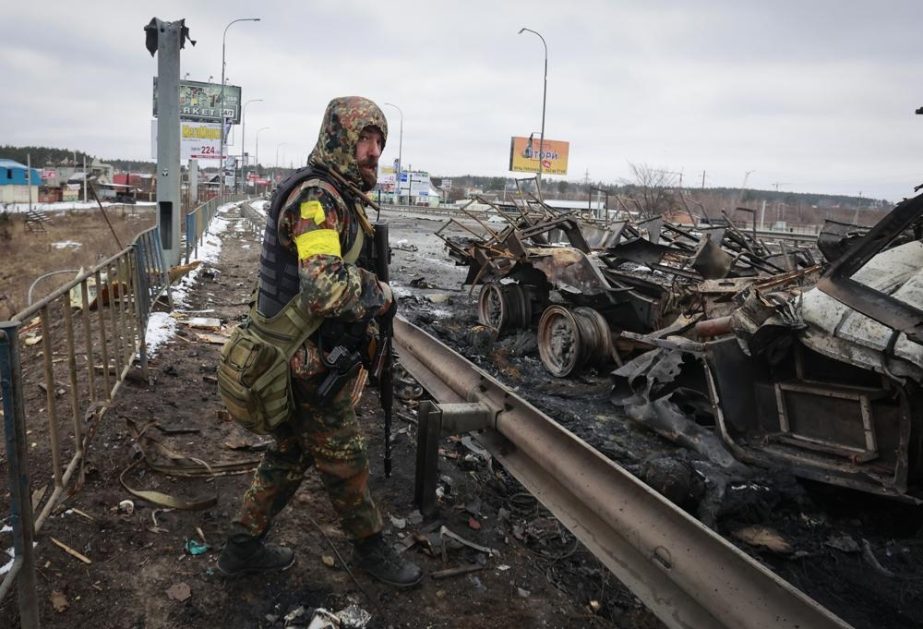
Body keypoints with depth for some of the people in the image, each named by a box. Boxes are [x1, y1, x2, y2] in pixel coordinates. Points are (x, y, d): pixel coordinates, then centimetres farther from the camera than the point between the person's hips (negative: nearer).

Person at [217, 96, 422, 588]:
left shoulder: (338, 196, 11)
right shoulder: (316, 197, -23)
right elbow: (327, 289, -38)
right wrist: (380, 295, -20)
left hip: (297, 359, 10)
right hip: (313, 367, -10)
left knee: (290, 455, 21)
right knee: (344, 463, 10)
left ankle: (244, 546, 36)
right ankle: (371, 548, 31)